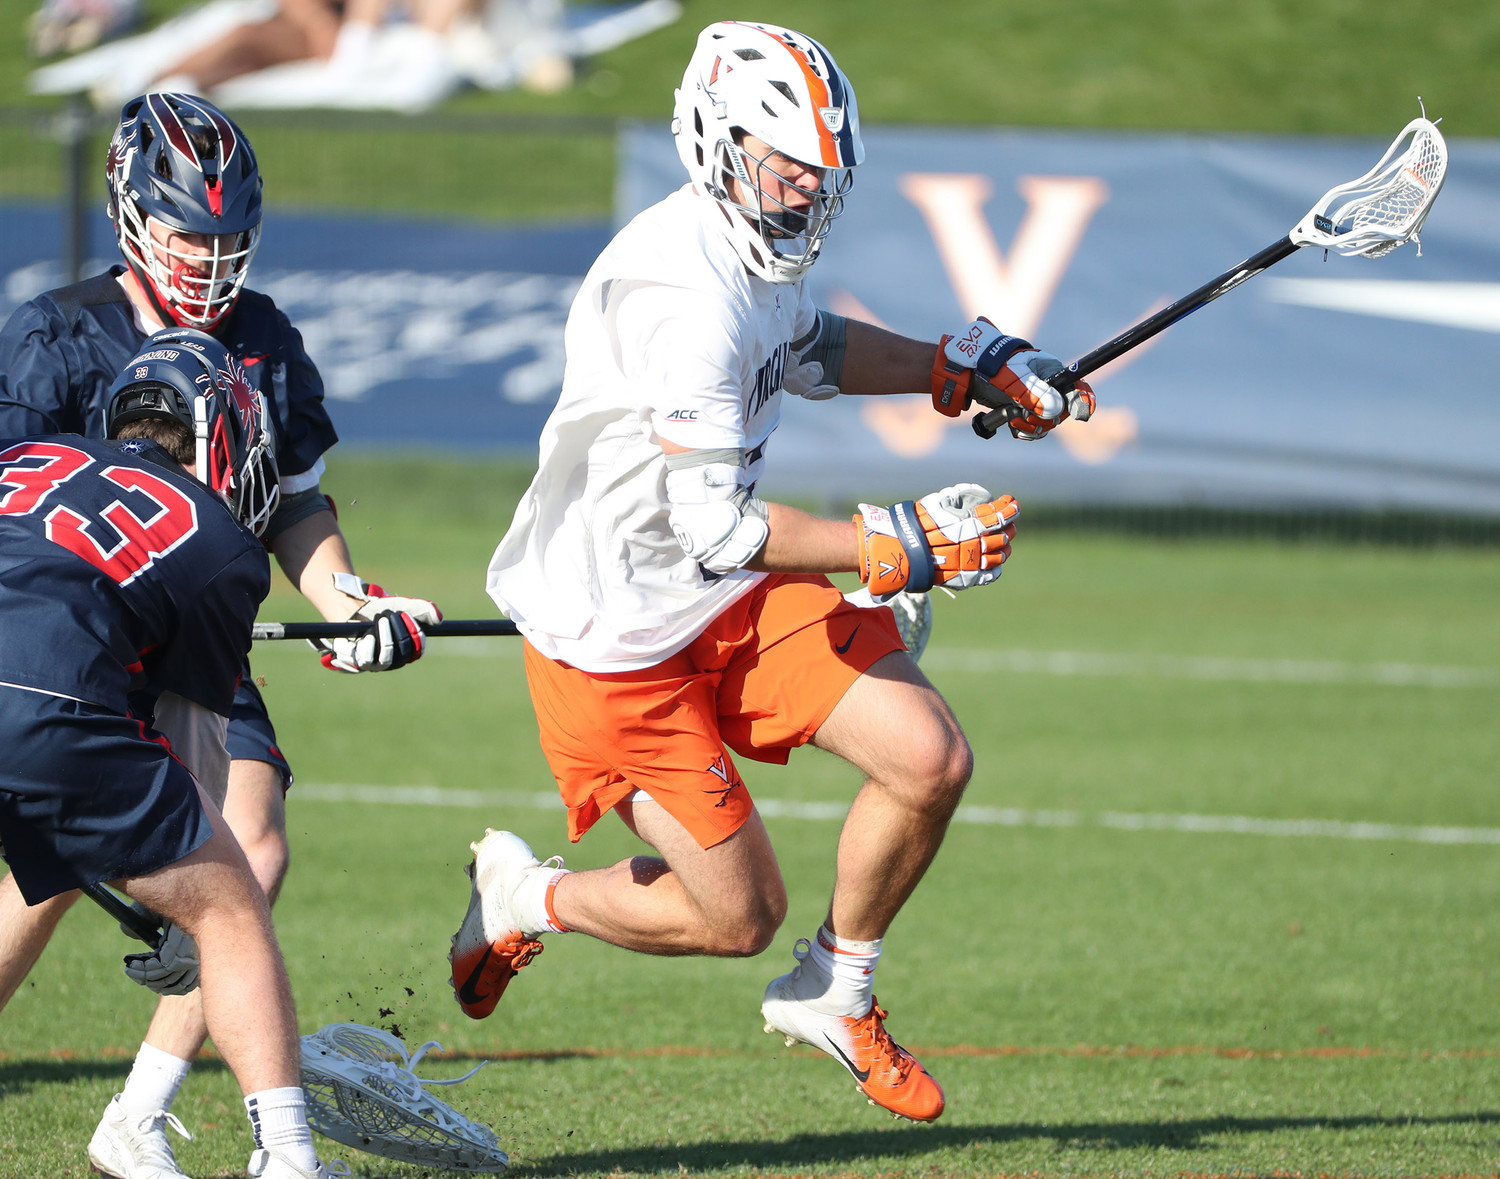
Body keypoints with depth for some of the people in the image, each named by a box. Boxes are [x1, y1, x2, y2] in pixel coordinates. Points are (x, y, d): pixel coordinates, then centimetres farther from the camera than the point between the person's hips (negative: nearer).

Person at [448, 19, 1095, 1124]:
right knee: (738, 917, -1)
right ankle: (524, 899, 26)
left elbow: (807, 348, 27)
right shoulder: (682, 294, -29)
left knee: (931, 760, -5)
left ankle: (836, 994, 18)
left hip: (734, 604, 9)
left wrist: (965, 369, 16)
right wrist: (903, 548, -25)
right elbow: (714, 531, -28)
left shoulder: (759, 247, 2)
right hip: (619, 633, -9)